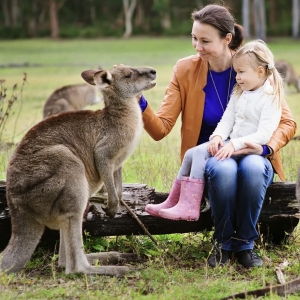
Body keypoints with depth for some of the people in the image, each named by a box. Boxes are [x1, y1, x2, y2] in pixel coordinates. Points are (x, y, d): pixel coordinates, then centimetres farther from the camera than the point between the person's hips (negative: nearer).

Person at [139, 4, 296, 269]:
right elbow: (161, 128, -9)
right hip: (209, 158, 0)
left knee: (252, 167, -36)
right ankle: (223, 243, -11)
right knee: (223, 169, -36)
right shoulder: (186, 70, -4)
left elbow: (287, 123, -4)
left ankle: (245, 243, -14)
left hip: (251, 156, 0)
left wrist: (266, 148, -23)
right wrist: (140, 104, -28)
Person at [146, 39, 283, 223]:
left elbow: (264, 135, -21)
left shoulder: (270, 99, -12)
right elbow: (227, 120, 9)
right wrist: (218, 136, -12)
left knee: (200, 152, -22)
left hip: (249, 148, -9)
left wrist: (234, 145, -29)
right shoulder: (239, 94, 14)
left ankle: (188, 207, -22)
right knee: (190, 154, -1)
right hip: (230, 145, 9)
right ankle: (173, 202, 6)